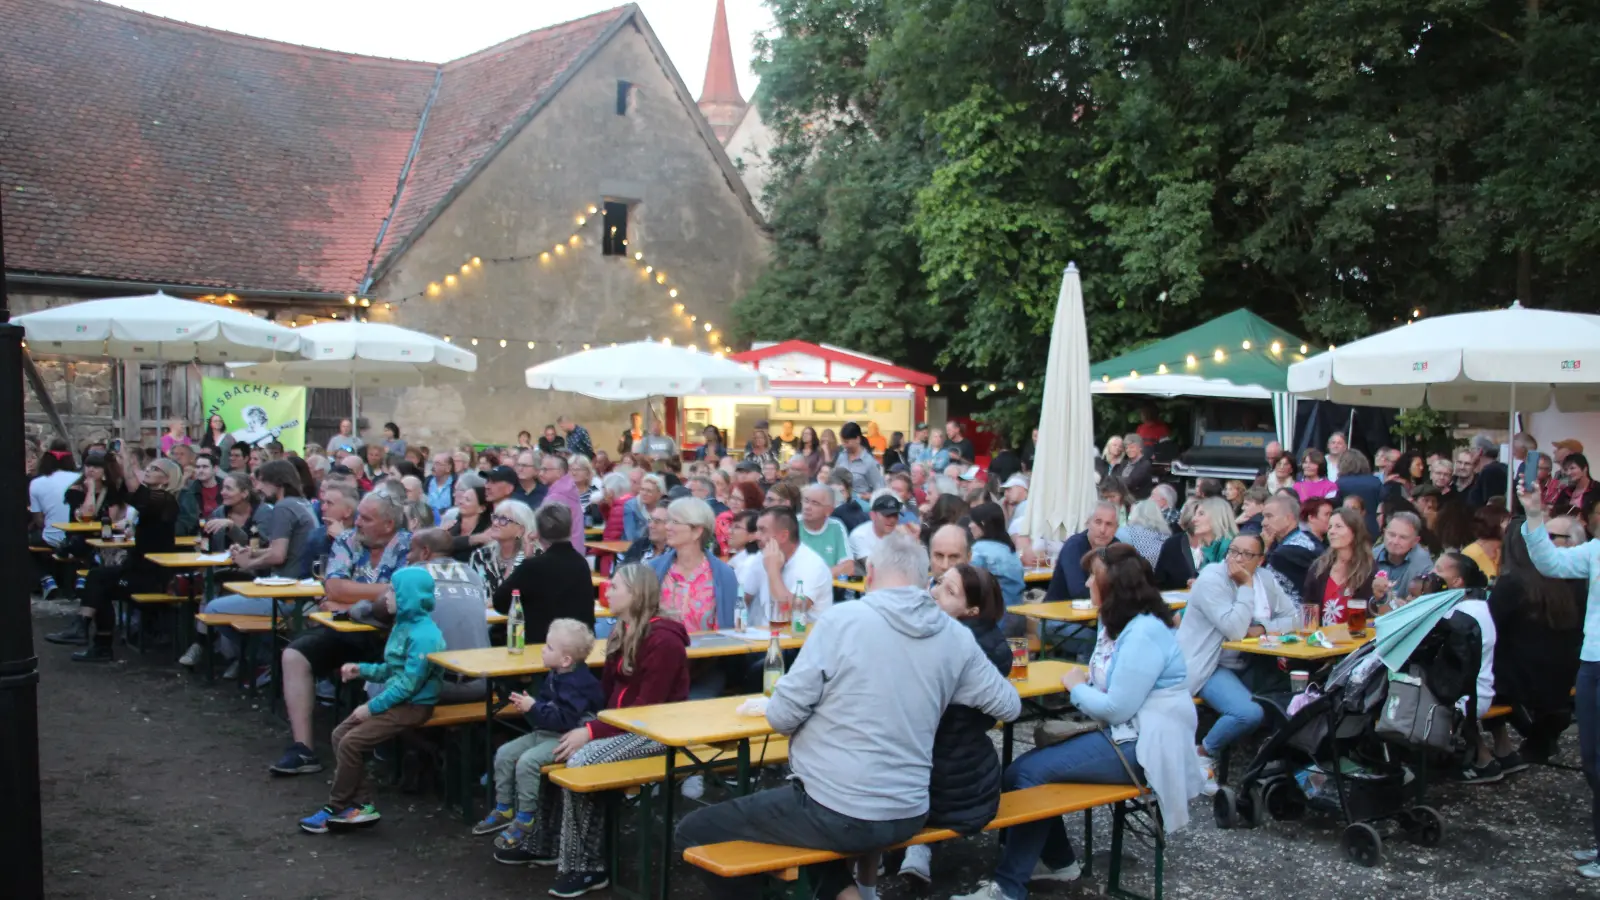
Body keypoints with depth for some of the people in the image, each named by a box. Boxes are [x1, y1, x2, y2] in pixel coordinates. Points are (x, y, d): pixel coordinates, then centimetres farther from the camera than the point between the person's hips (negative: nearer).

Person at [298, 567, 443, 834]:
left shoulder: (423, 635, -22)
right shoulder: (403, 625, 10)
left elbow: (408, 684, -23)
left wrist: (372, 707, -18)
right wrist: (362, 669, 5)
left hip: (412, 706, -10)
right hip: (394, 698, 10)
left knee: (351, 743, -15)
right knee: (340, 734, 3)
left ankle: (337, 809, 2)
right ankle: (359, 805, 5)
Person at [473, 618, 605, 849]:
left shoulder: (577, 684, -23)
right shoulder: (555, 676, 8)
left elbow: (564, 720, -30)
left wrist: (534, 708, -28)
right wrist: (527, 705, 0)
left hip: (566, 739, -10)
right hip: (544, 733, 10)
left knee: (527, 761, -27)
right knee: (504, 753, 4)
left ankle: (525, 821, -13)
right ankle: (504, 810, 16)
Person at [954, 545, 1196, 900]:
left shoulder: (1144, 634, -20)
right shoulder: (1117, 623, 14)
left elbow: (1117, 708, -23)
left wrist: (1076, 687, -6)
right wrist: (1084, 682, -11)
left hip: (1140, 747, -10)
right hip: (1118, 734, 10)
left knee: (1027, 771, -14)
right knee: (1026, 767, -2)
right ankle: (1058, 860, 13)